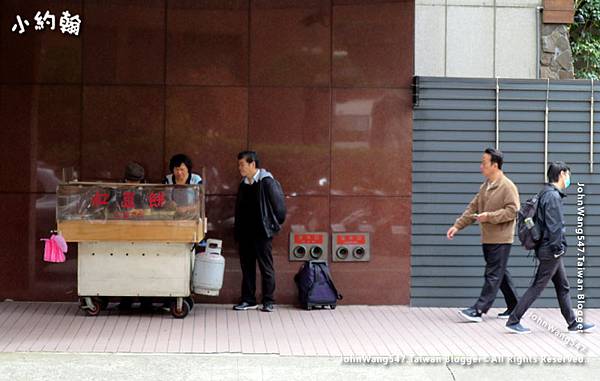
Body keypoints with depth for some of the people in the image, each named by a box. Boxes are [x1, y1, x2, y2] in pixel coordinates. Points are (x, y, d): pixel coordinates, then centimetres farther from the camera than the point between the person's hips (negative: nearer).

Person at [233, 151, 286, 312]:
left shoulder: (267, 182, -11)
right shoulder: (243, 184, 12)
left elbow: (279, 205, -9)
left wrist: (275, 225, -3)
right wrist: (238, 231, 14)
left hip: (262, 233, -7)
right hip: (245, 233, 7)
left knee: (266, 268, 0)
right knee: (247, 267, 10)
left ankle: (268, 302, 4)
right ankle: (248, 300, 17)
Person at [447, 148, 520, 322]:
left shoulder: (507, 186, -11)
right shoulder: (485, 187, 14)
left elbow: (512, 211, -18)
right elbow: (473, 208, 15)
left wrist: (489, 216, -20)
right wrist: (457, 226, 7)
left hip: (501, 239, -8)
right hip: (487, 239, 8)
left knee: (493, 275, -6)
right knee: (501, 274, 13)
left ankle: (478, 310, -10)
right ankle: (514, 307, 22)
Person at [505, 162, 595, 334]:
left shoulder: (547, 194, 14)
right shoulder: (553, 196, -17)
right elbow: (554, 226, -21)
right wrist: (558, 249, -18)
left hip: (551, 251, 10)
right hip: (551, 251, -10)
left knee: (563, 286, 14)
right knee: (537, 287, -5)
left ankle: (573, 323, 20)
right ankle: (513, 321, -1)